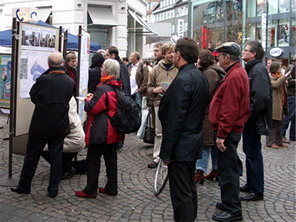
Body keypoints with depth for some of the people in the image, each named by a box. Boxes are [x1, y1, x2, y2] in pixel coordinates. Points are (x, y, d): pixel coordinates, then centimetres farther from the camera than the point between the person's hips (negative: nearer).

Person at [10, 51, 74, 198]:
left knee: (32, 156, 11)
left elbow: (33, 96, -2)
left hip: (41, 125, -3)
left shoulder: (43, 80, -17)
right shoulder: (70, 82, -4)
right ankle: (53, 189, 16)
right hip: (60, 126, 3)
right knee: (56, 157, 11)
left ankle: (24, 186, 23)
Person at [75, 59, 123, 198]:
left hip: (100, 132, -8)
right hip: (114, 132, 8)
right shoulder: (119, 88, 8)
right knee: (111, 158, 15)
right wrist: (94, 98, 13)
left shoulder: (103, 89, -19)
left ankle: (90, 190, 9)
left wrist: (88, 100, 2)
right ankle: (111, 188, 22)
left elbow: (91, 108, -19)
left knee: (93, 160, 2)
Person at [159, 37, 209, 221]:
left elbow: (174, 119, -22)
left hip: (181, 146, -10)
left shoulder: (182, 80, -20)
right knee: (190, 189, 20)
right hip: (194, 142, 10)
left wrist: (166, 151, -17)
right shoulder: (201, 77, 10)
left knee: (181, 194, -3)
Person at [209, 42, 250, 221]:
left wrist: (221, 134, -20)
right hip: (231, 130, 10)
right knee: (228, 168, 18)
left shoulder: (234, 76, -19)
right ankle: (229, 202, 31)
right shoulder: (238, 72, 15)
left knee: (227, 170, -3)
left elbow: (230, 110, -23)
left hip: (228, 130, -10)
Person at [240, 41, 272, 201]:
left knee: (253, 154, -3)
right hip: (249, 119, 10)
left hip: (254, 120, -10)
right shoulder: (251, 68, 15)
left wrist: (249, 115, -22)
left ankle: (257, 191, 7)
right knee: (250, 152, 18)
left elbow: (261, 96, -26)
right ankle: (251, 184, 30)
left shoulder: (258, 69, -17)